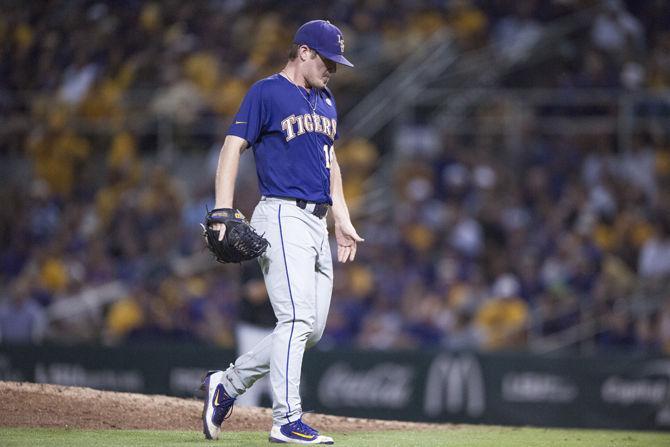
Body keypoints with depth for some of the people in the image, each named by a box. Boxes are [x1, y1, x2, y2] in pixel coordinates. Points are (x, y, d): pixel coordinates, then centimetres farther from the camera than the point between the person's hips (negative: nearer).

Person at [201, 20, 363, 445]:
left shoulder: (326, 101, 20)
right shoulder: (266, 93, -4)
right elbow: (233, 148, -9)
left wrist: (343, 221, 20)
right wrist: (223, 214, -19)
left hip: (317, 222, 8)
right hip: (282, 216, -8)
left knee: (312, 329, 6)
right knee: (297, 318, -16)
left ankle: (227, 384, 19)